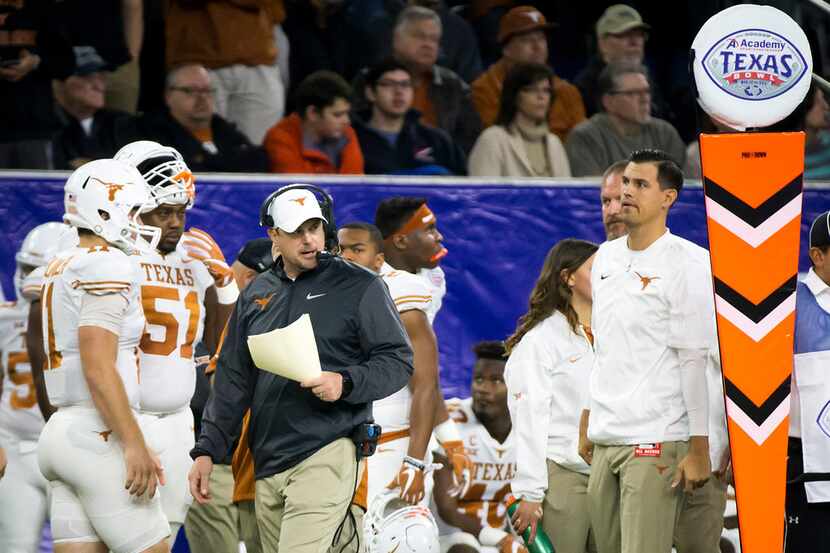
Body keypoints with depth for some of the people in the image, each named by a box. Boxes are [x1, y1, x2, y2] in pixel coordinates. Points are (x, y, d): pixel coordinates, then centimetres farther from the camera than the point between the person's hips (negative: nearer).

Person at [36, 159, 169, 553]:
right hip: (98, 433, -9)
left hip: (61, 430, 9)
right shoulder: (108, 267, -10)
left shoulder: (61, 267, 18)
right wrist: (135, 445, -17)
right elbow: (98, 368, -18)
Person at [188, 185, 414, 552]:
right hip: (267, 465, 6)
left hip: (326, 454, -6)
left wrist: (346, 383, -18)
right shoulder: (255, 295, 17)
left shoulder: (358, 287, 1)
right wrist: (207, 450, 13)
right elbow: (233, 380, 20)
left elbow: (397, 361, 0)